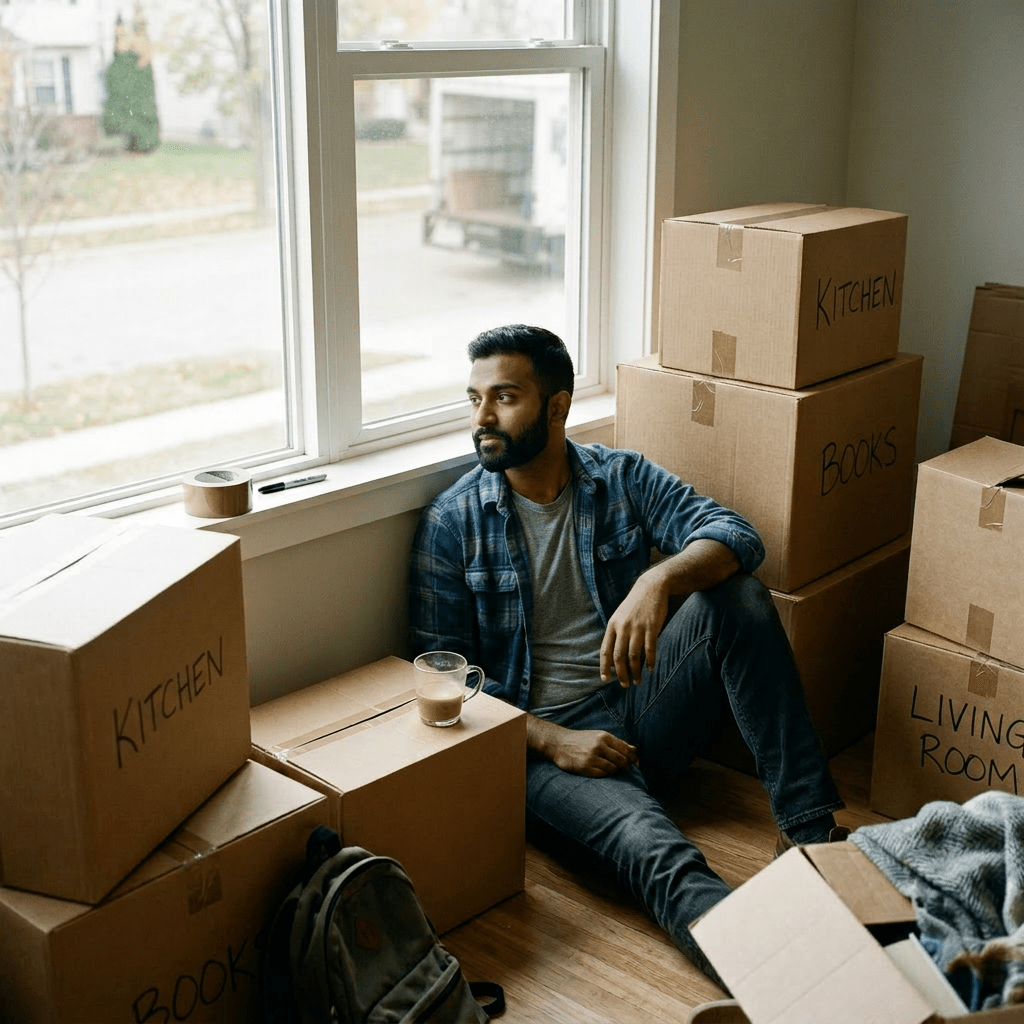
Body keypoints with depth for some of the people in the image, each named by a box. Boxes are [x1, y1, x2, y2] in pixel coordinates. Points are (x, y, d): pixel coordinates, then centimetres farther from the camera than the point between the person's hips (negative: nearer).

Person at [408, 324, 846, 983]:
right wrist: (551, 740, -16)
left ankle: (809, 827, -23)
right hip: (541, 739, -3)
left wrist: (658, 580, -32)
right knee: (652, 849, -35)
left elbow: (735, 535, -9)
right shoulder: (452, 523, 0)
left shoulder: (624, 478, 6)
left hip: (643, 711, 4)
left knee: (739, 595, -22)